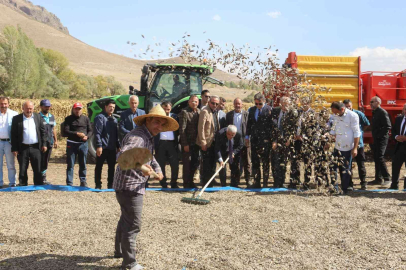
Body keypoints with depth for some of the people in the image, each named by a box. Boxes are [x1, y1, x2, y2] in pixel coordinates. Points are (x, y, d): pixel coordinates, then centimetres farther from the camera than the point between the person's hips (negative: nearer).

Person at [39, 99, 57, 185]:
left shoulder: (52, 117, 14)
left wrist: (56, 140, 14)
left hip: (50, 142, 6)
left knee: (46, 161, 9)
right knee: (41, 161, -5)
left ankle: (44, 178, 16)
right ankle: (40, 178, 1)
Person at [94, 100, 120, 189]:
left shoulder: (114, 119, 17)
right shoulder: (100, 117, -5)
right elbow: (97, 133, -12)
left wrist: (118, 146, 15)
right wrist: (99, 146, -19)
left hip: (112, 148, 6)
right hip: (103, 147, -6)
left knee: (112, 166, 9)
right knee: (99, 166, 2)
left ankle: (110, 185, 18)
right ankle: (98, 185, 11)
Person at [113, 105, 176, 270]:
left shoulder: (148, 138, 12)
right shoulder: (137, 136, -21)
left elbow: (149, 157, 26)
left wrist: (158, 170, 9)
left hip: (133, 186, 11)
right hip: (130, 187, -11)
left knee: (126, 219, 26)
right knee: (133, 225, -3)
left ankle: (120, 251, 45)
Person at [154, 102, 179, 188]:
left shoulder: (174, 117, 12)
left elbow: (178, 130, 13)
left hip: (172, 143, 1)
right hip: (160, 143, -1)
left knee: (175, 165, 0)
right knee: (161, 165, 4)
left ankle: (174, 184, 12)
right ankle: (163, 184, 14)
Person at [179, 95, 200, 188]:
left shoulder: (199, 112, 8)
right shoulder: (184, 113, -10)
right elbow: (182, 129, -13)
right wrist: (185, 144, -16)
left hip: (196, 142, 6)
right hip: (187, 143, -6)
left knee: (196, 162, 12)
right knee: (187, 163, 2)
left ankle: (190, 181, 27)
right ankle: (186, 184, 13)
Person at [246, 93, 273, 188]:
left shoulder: (269, 110, -5)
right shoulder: (251, 110, 12)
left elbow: (272, 125, -7)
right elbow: (249, 124, 16)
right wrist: (247, 137, 12)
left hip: (265, 140, -5)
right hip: (254, 139, 5)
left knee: (265, 162, 0)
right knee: (255, 161, 8)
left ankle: (265, 183, 7)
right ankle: (256, 182, 16)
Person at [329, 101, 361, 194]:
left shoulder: (353, 116, -11)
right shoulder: (335, 116, 5)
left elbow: (356, 133, -10)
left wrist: (355, 148, -13)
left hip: (347, 148, -5)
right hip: (337, 147, 5)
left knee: (345, 169, 3)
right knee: (333, 167, 6)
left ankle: (345, 189, 15)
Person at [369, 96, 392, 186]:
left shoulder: (382, 112, -12)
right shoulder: (374, 113, 17)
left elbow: (388, 126, -19)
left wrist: (380, 135, -18)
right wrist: (374, 136, 13)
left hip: (382, 139, -10)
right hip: (376, 139, 10)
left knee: (379, 158, -14)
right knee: (376, 158, 11)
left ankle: (387, 179, -9)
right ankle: (378, 179, 17)